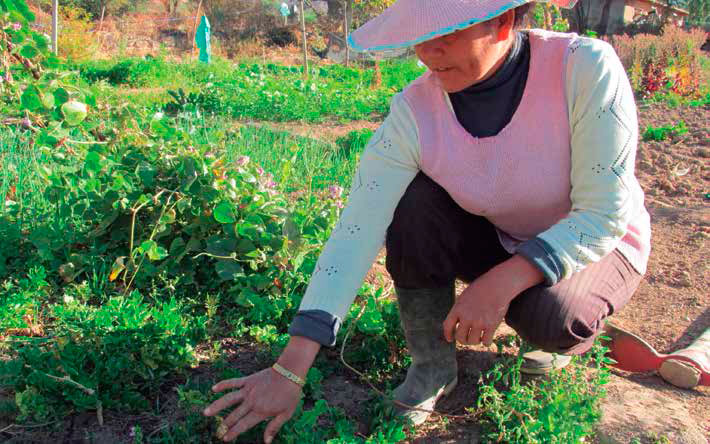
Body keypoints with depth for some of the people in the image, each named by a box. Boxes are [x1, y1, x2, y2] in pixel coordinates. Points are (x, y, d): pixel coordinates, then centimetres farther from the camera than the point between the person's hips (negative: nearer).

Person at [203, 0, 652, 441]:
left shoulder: (585, 68, -30)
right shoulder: (414, 113, -23)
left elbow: (605, 216, -27)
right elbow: (357, 234, -28)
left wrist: (500, 282, -39)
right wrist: (290, 370, -32)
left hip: (594, 242, -2)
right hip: (499, 240, 2)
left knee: (549, 316, -33)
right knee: (414, 204, -25)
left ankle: (571, 329, 6)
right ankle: (433, 366, -6)